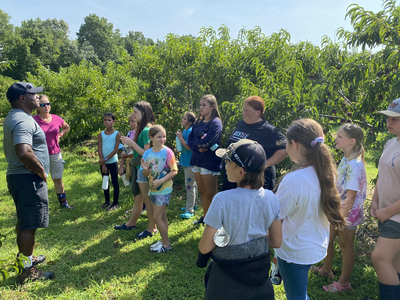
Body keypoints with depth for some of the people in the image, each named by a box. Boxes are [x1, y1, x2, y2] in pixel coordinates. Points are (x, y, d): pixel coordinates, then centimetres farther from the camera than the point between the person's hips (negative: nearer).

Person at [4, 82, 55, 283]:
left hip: (18, 175, 11)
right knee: (29, 225, -1)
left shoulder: (13, 117, 14)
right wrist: (41, 172, -19)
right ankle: (27, 271, 10)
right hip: (29, 179, -11)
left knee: (24, 221, 22)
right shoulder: (23, 121, -21)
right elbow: (24, 153, -36)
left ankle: (26, 257, 38)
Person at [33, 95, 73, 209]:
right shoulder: (34, 120, -13)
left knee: (58, 179, 14)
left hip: (55, 154, 4)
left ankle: (63, 202, 26)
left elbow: (67, 127, 20)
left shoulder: (56, 118, 1)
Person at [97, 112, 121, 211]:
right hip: (103, 162, 4)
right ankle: (107, 201, 28)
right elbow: (99, 150, -2)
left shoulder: (117, 134, -6)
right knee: (105, 182, 14)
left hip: (113, 161, -4)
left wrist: (106, 159, -17)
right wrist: (103, 165, -8)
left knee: (115, 182, 2)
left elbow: (116, 149, -12)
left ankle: (115, 203, 12)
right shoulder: (101, 134, 3)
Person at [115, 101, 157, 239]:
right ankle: (131, 223, 35)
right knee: (138, 197, 20)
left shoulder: (146, 130, -20)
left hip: (145, 169, -9)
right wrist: (129, 142, 3)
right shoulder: (142, 128, 10)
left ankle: (152, 228, 18)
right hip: (140, 167, 9)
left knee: (147, 199, 3)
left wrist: (131, 143, -18)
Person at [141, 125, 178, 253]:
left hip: (164, 189, -5)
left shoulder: (167, 152, -14)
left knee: (157, 217, -4)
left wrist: (160, 181, -22)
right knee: (162, 216, 17)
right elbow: (146, 174, 5)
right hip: (153, 189, 6)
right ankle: (164, 241, 30)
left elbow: (174, 171, -14)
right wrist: (145, 169, -18)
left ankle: (166, 244, 12)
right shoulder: (147, 153, 0)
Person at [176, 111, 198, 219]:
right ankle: (192, 205, 33)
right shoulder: (185, 130, 11)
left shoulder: (190, 131, -18)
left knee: (190, 185, -7)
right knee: (192, 184, 19)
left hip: (190, 162, -10)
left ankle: (190, 210, -1)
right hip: (186, 161, 10)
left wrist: (180, 138, -16)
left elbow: (189, 147, -24)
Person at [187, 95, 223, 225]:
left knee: (211, 194, 1)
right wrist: (198, 147, -14)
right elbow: (190, 140, 5)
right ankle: (205, 217, 30)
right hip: (197, 160, 8)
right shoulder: (199, 122, 12)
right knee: (202, 192, 16)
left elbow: (208, 142, -22)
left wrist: (195, 141, -4)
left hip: (210, 162, -8)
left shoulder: (216, 123, -12)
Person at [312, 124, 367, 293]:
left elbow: (351, 197, -26)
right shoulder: (345, 159, 0)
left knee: (345, 246, 10)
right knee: (327, 239, 22)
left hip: (348, 212, -8)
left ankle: (343, 283, 31)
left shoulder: (355, 165, -27)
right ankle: (326, 270, 45)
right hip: (337, 208, 8)